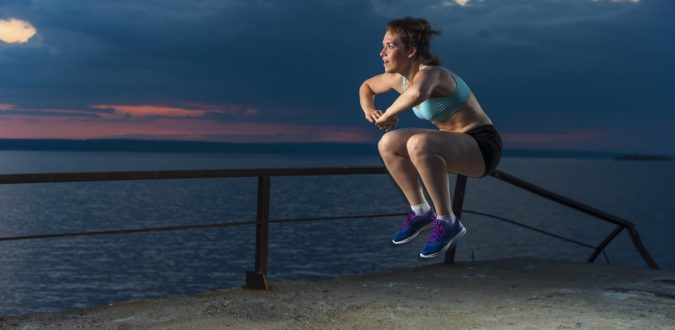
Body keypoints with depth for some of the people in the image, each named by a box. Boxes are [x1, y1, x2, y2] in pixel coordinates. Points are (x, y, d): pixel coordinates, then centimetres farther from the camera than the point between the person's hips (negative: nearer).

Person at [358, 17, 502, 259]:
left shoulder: (429, 73, -26)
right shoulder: (399, 77, -1)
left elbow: (418, 92, -51)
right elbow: (367, 87, 19)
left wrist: (388, 115, -32)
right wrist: (369, 110, -4)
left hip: (483, 147, -8)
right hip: (455, 145, 8)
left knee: (418, 145, -34)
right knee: (388, 144, -6)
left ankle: (447, 223, -18)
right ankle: (420, 212, 8)